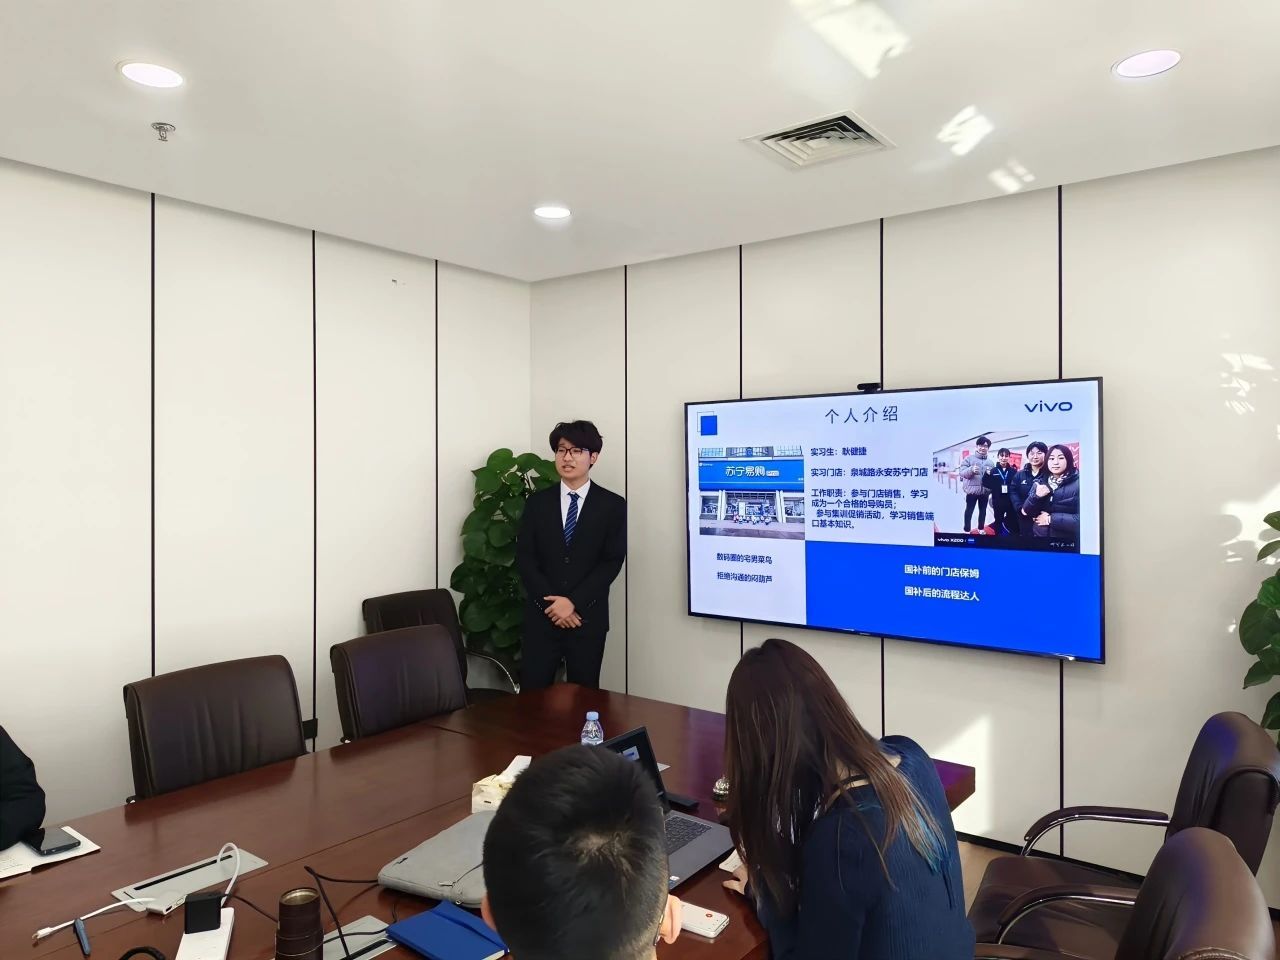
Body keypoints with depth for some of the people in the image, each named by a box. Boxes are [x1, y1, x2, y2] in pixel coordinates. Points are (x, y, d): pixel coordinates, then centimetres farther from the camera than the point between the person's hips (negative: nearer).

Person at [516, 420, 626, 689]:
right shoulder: (537, 502, 6)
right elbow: (524, 558, 1)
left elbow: (612, 562, -5)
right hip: (542, 616, 1)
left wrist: (574, 602, -13)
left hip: (588, 618, -1)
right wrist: (551, 603, -10)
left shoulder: (613, 505, 1)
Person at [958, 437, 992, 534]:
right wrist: (971, 470, -29)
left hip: (984, 491, 4)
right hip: (972, 490, -4)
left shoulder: (990, 462, 9)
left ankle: (981, 528, 32)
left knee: (983, 510, 17)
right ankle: (967, 530, 15)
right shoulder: (969, 458, -4)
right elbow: (962, 472, -10)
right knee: (969, 511, 5)